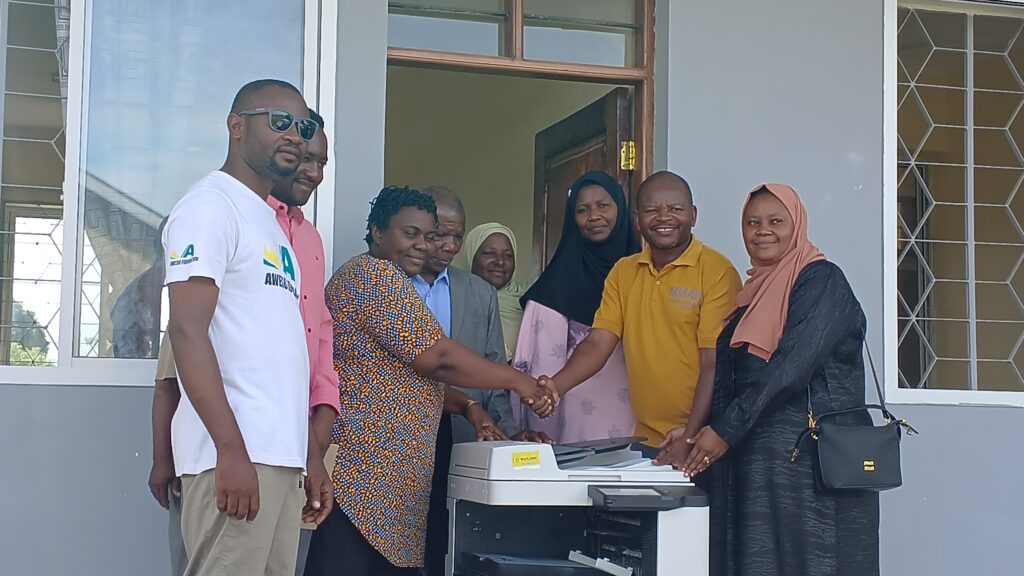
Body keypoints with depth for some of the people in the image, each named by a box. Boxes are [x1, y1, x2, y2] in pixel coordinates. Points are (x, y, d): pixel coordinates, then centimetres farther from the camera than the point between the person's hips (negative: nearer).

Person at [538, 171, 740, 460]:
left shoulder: (717, 271, -8)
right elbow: (598, 343, 4)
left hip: (702, 439, -4)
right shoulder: (623, 272, 11)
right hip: (646, 440, 5)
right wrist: (554, 387, -13)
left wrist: (691, 437, -22)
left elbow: (715, 363, -13)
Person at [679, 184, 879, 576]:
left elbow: (792, 367, -17)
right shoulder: (755, 291, 18)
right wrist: (699, 431, 5)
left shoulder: (821, 281, -6)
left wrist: (725, 430, -20)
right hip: (754, 457, 7)